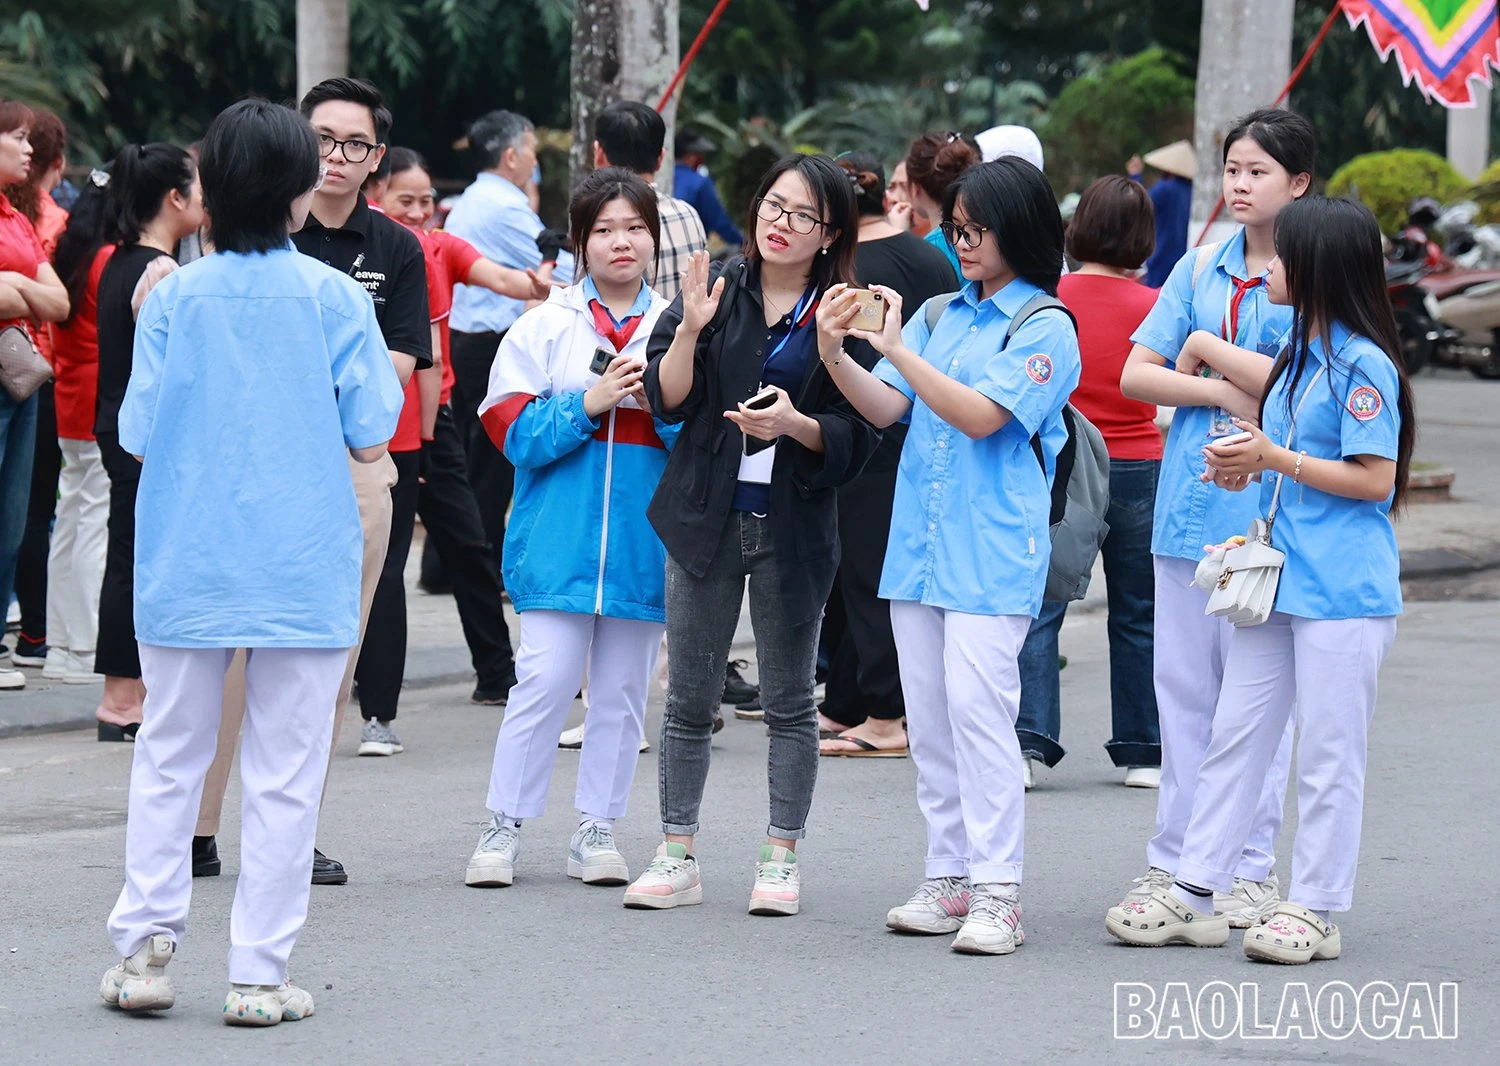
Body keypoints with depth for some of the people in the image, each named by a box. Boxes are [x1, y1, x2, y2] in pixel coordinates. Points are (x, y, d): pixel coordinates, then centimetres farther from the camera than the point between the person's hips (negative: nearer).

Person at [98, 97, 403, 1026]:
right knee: (284, 775, 4)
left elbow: (138, 437, -2)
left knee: (168, 758, 14)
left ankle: (146, 944, 9)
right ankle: (259, 975, 4)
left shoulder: (174, 298, -3)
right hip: (305, 568, -1)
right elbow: (371, 439, -7)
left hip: (187, 566, 2)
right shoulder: (335, 298, -7)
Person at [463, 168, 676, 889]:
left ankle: (598, 831, 15)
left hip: (644, 541, 2)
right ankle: (504, 827, 2)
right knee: (545, 680, -7)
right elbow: (516, 433, -4)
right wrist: (590, 402, -15)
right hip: (559, 534, -2)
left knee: (623, 688, 7)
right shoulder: (544, 326, 3)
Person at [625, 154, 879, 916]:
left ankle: (781, 860, 14)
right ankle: (677, 858, 13)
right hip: (706, 517, 1)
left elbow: (856, 437, -3)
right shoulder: (717, 289, 3)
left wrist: (796, 424, -20)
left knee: (788, 701, 6)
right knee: (689, 698, 5)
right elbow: (669, 401, -3)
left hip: (792, 525, -1)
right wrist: (692, 328, -18)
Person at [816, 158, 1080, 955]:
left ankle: (996, 889, -11)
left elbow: (981, 414, -17)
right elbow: (885, 409, 8)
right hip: (919, 539, 7)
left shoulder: (1043, 327, -5)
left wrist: (896, 350, -20)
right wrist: (834, 356, -9)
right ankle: (948, 878, 15)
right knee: (928, 715, 8)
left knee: (978, 704, -14)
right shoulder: (940, 315, 14)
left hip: (991, 550, -7)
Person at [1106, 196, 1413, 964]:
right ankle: (1195, 893, 14)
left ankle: (1314, 910, 8)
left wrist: (1276, 459, -14)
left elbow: (1375, 478, -17)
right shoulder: (1303, 349, 12)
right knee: (1234, 735, 9)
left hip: (1342, 591, -9)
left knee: (1327, 755, 0)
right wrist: (1249, 465, 8)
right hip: (1278, 579, 9)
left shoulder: (1364, 365, -14)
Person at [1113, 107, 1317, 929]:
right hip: (1190, 498, 4)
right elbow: (1134, 374, 6)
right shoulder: (1201, 268, 11)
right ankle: (1173, 857, 14)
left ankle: (1253, 867, 8)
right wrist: (1224, 392, -8)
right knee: (1181, 680, 7)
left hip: (1268, 509, -4)